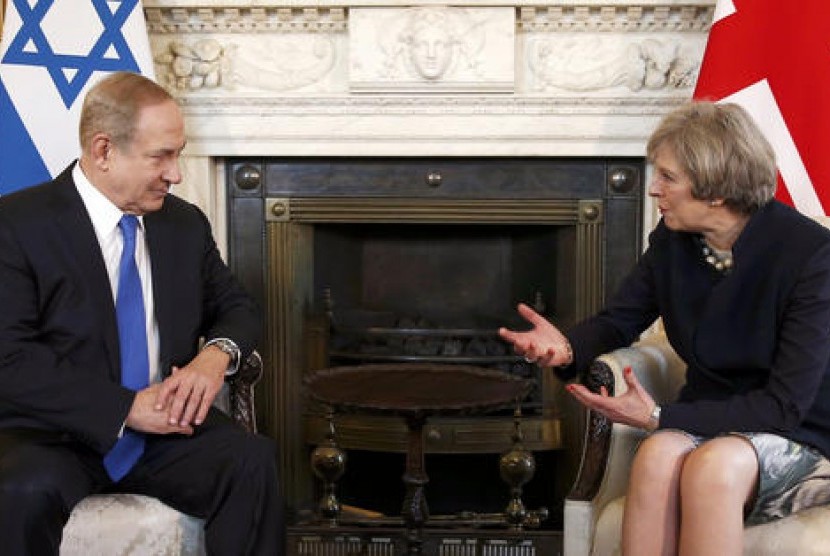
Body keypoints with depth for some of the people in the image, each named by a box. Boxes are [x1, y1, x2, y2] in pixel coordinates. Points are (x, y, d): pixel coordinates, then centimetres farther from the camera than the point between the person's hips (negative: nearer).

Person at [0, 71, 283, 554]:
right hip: (54, 435, -3)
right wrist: (126, 407, -21)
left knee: (255, 460, -25)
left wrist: (216, 354, -8)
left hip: (166, 429, 4)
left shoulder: (187, 223, 9)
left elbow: (238, 307, 16)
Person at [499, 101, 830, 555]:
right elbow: (619, 320, 12)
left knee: (712, 464, -36)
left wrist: (661, 417, -24)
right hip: (708, 422, 4)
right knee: (658, 455, -31)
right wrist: (569, 347, -12)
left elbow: (786, 404, -20)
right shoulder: (672, 240, -2)